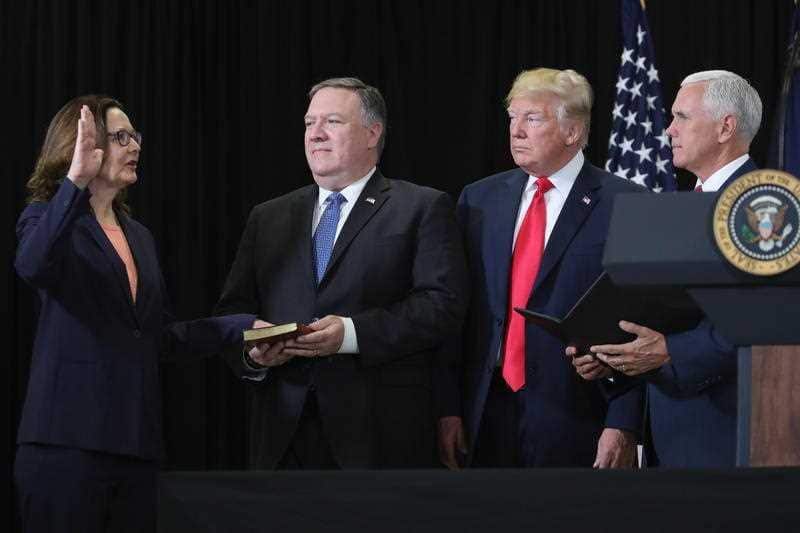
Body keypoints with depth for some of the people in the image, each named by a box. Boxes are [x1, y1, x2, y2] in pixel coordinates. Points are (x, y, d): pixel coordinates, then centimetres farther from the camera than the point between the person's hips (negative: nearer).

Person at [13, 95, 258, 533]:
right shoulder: (47, 217, -1)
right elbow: (31, 266, -25)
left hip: (136, 444, 7)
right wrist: (74, 183, -34)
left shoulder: (139, 237, 20)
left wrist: (242, 327, 12)